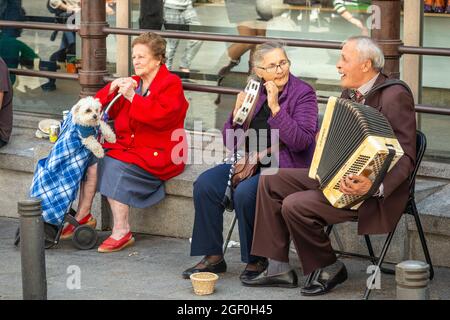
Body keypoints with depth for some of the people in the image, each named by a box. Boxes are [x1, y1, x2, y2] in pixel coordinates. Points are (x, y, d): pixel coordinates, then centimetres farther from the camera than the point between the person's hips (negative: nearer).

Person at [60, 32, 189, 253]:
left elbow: (161, 115, -21)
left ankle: (121, 232, -26)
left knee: (115, 166, -27)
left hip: (157, 153, -7)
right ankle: (83, 216, -7)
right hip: (128, 145, 7)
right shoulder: (132, 83, 16)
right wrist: (112, 90, -4)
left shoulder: (171, 84, -3)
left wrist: (132, 97, -22)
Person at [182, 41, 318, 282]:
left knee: (245, 192, -32)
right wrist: (237, 112, -5)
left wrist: (275, 107, -21)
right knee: (205, 184, -16)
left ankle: (256, 260, -11)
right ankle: (213, 257, -6)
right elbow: (230, 142, 13)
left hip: (285, 166, -6)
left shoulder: (303, 93, -4)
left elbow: (301, 142, -17)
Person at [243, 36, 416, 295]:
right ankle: (279, 267, 7)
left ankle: (330, 269, 0)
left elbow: (406, 157, -24)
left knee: (295, 205, -23)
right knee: (270, 182, 4)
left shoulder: (395, 96, -19)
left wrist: (375, 185, -38)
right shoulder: (351, 93, 8)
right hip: (338, 175, 10)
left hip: (373, 191, -10)